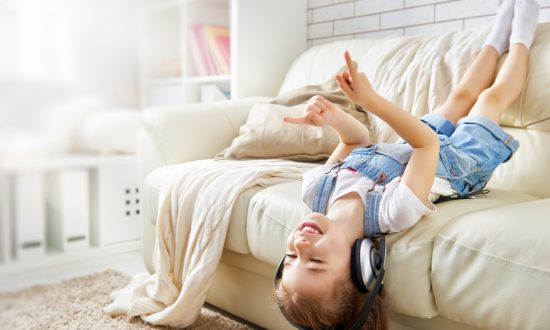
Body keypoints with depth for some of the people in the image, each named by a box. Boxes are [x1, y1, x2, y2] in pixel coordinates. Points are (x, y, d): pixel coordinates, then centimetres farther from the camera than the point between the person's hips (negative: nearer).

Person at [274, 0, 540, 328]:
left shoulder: (316, 188, -35)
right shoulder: (393, 215, -51)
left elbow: (357, 140, -20)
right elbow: (429, 143, -41)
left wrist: (332, 115, -41)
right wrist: (371, 100, -47)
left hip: (406, 152, 4)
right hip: (461, 165, -4)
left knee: (461, 96, 23)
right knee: (492, 97, 15)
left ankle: (498, 38, 54)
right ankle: (521, 38, 47)